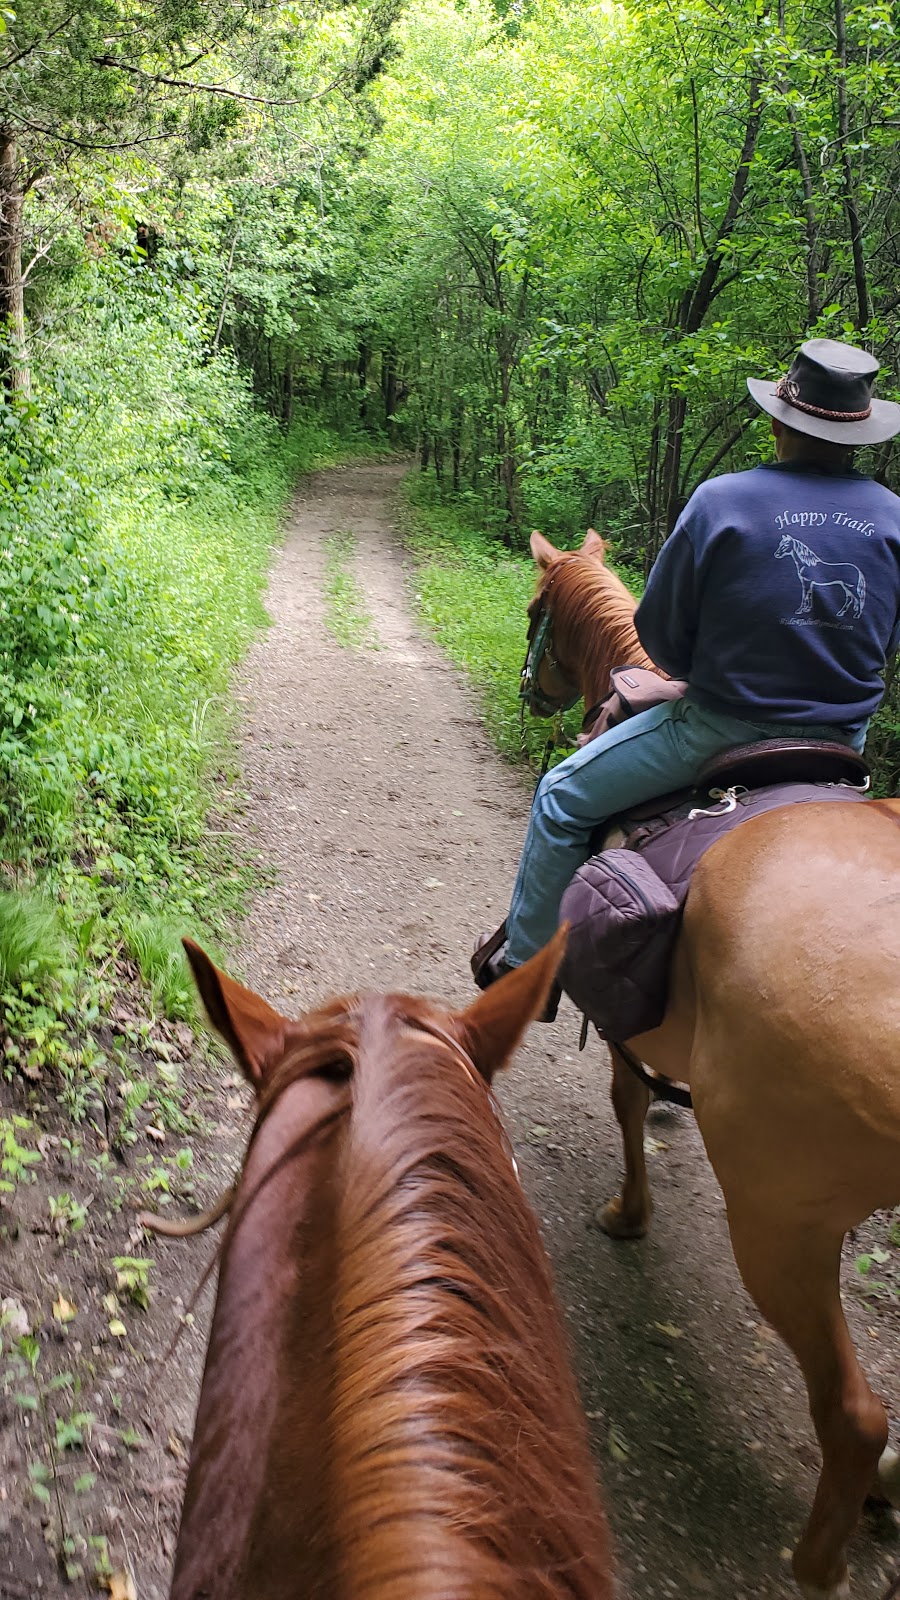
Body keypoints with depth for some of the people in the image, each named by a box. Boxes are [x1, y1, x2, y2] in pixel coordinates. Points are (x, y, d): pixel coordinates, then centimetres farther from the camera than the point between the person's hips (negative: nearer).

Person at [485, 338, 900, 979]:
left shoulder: (721, 501, -14)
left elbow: (659, 635, -7)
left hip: (724, 727, -5)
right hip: (844, 744, 5)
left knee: (564, 796, 11)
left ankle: (526, 959, 19)